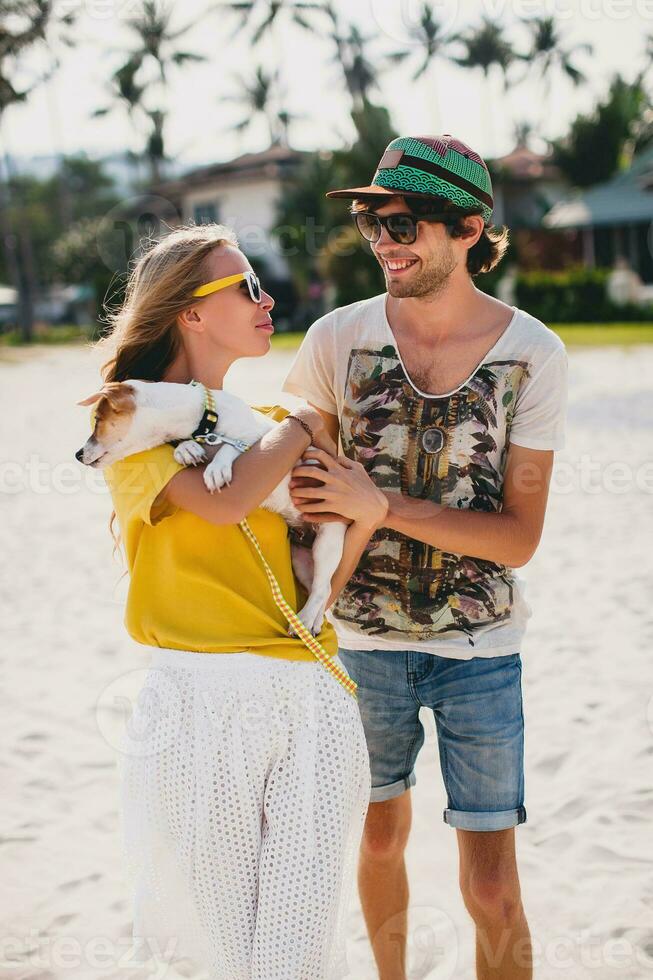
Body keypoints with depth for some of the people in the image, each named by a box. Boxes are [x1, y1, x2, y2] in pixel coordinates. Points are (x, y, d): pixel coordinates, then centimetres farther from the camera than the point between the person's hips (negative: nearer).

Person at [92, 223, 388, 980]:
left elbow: (321, 586, 16)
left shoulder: (268, 426, 17)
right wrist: (302, 427, -3)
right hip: (202, 703, -4)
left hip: (312, 702, 4)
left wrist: (366, 514, -5)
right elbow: (226, 501, -20)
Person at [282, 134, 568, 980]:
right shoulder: (339, 339, -9)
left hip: (479, 650, -2)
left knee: (492, 893, 0)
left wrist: (373, 502, -24)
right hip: (364, 641, 2)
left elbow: (518, 536, -14)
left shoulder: (533, 355, -12)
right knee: (381, 838, 21)